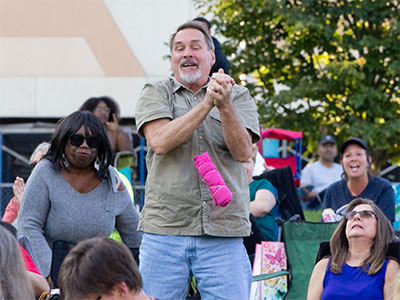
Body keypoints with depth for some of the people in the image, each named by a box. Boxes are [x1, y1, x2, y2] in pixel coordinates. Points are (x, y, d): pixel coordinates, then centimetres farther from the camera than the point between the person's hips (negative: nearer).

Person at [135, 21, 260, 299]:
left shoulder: (238, 96, 12)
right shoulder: (155, 93, 10)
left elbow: (243, 152, -4)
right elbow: (160, 142, -9)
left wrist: (224, 105, -19)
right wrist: (207, 103, -14)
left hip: (223, 234, 0)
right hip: (165, 229, 0)